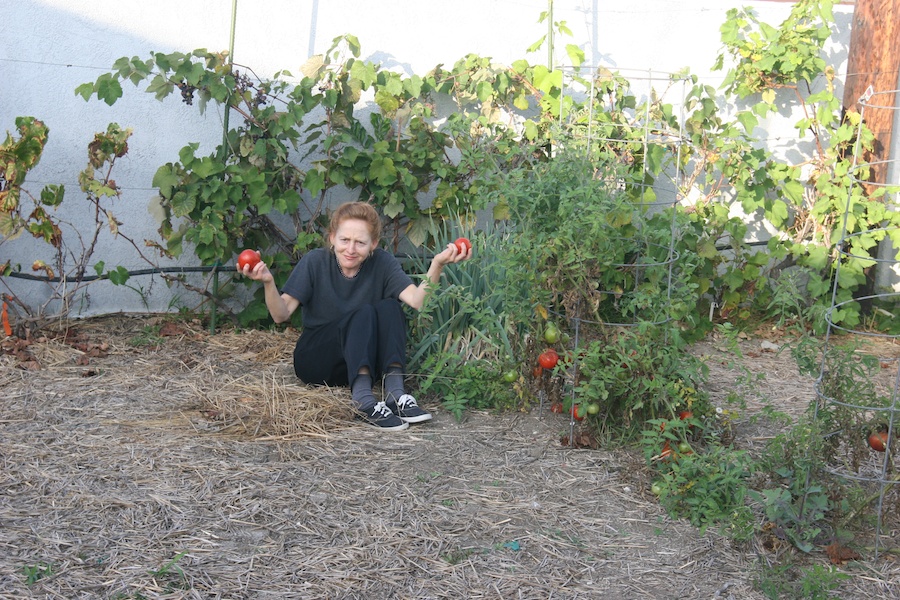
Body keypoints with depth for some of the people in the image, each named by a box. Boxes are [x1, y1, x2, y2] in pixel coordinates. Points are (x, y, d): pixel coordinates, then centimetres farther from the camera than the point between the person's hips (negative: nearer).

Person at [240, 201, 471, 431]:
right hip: (316, 359, -2)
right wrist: (268, 283, -35)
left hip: (366, 362, 2)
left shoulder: (382, 263, -5)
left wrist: (437, 265, -37)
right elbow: (281, 314, -17)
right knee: (363, 314, -27)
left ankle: (395, 391, -36)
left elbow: (416, 300, -22)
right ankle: (363, 397, -44)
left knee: (389, 307, -23)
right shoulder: (314, 262, -8)